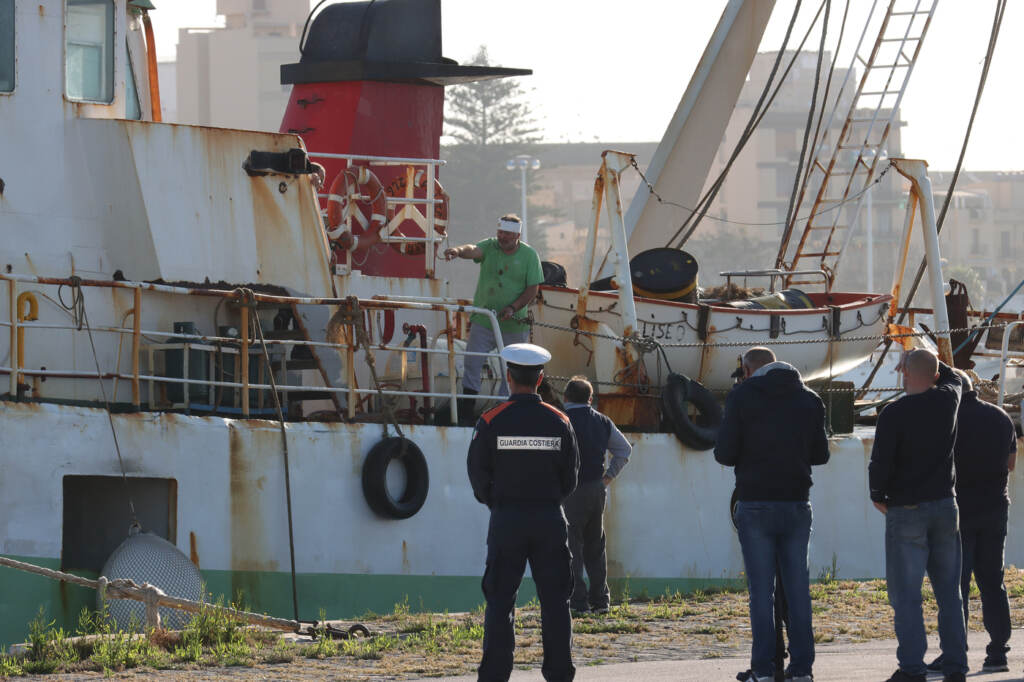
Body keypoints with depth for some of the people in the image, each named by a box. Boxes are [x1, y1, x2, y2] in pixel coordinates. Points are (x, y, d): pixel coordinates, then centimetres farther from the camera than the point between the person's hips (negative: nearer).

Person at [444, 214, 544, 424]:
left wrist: (513, 308, -17)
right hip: (483, 321, 0)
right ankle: (465, 415, -1)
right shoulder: (489, 247, -1)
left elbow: (532, 289, -3)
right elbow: (473, 250, -23)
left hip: (513, 325, 0)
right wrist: (458, 251, -47)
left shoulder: (529, 255, -1)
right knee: (472, 364, -5)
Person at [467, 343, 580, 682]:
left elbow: (478, 474, -1)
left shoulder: (492, 421, -7)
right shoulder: (559, 422, 0)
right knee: (555, 599, 5)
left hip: (506, 520, -2)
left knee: (500, 600, 2)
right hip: (551, 520, 2)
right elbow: (570, 476, 5)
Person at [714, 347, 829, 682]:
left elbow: (724, 453, -7)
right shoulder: (809, 399, 7)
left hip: (755, 505, -3)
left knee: (761, 589, -1)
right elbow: (820, 454, 12)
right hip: (797, 503, 3)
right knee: (797, 587, 7)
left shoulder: (742, 396, -4)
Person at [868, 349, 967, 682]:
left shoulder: (894, 413, -12)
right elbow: (954, 377, 27)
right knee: (949, 592, 8)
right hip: (945, 506, 5)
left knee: (905, 594, -3)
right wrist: (930, 362, 29)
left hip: (906, 511, -5)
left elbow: (880, 463, -12)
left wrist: (878, 496, 4)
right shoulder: (947, 400, 2)